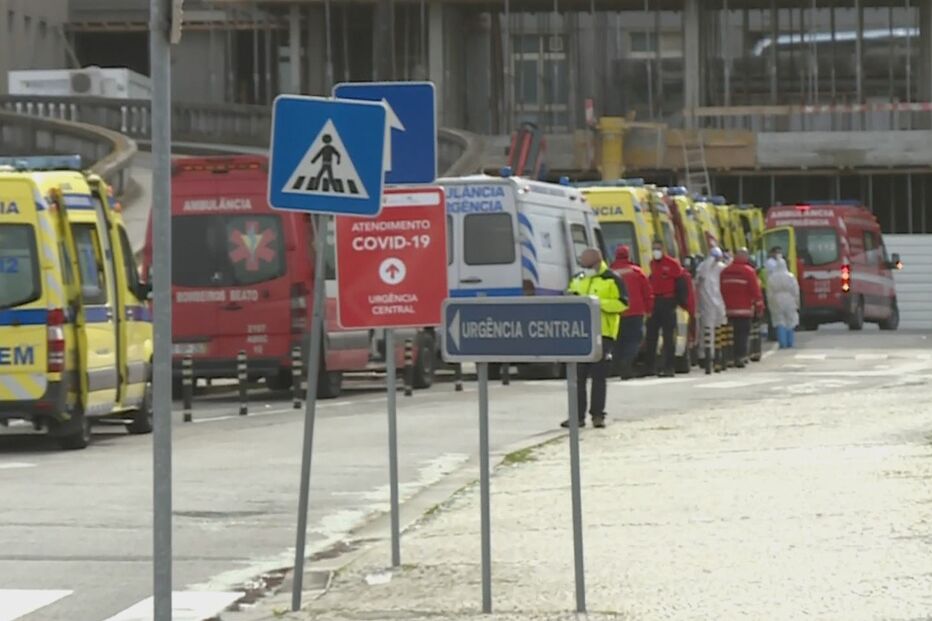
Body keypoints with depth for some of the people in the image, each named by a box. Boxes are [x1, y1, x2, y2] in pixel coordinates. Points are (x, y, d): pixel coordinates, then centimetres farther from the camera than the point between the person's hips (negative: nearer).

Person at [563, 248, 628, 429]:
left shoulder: (612, 280, -2)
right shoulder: (577, 279, 16)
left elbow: (622, 303, -9)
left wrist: (600, 303, -19)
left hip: (602, 334, -5)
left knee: (598, 377, -1)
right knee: (578, 376, 4)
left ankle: (598, 414, 5)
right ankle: (578, 415, 8)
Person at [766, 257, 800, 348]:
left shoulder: (771, 278, -5)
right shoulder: (790, 277, -5)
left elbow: (769, 293, -2)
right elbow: (796, 292, -1)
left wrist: (770, 305, 6)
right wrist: (796, 303, 8)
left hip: (777, 302, 0)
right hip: (789, 302, 0)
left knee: (780, 323, 1)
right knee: (790, 322, 10)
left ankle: (782, 343, -6)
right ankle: (790, 343, 10)